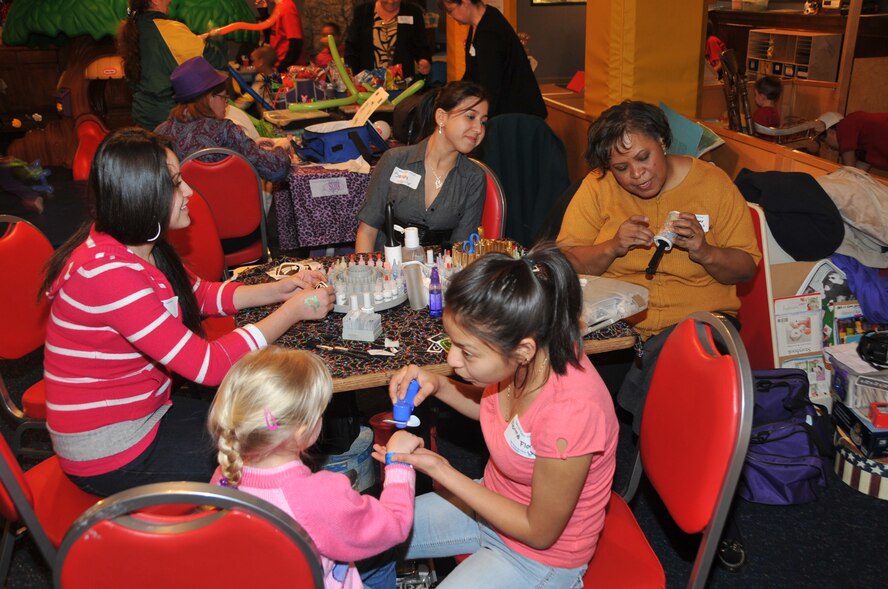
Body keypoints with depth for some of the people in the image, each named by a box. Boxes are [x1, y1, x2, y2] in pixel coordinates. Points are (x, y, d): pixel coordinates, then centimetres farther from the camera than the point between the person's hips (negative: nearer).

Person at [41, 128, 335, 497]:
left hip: (144, 412, 9)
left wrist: (277, 290, 0)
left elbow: (200, 294, 15)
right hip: (110, 456, -9)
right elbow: (208, 364, -32)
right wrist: (294, 311, -22)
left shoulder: (137, 247, -1)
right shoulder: (107, 272, -30)